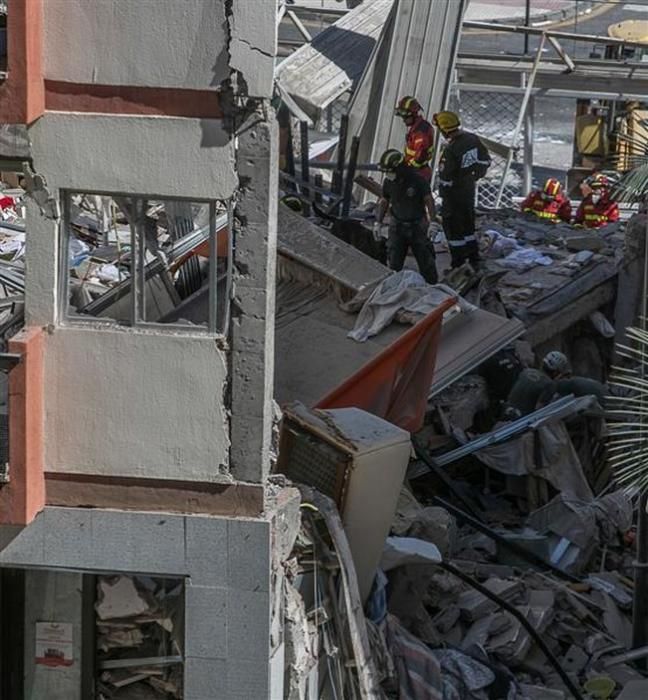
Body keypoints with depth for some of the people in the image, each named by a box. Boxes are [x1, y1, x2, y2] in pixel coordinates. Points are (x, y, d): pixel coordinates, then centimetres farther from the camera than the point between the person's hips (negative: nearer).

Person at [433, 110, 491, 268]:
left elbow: (445, 177, -22)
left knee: (452, 224, 4)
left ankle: (458, 261, 8)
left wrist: (443, 193, -7)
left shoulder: (451, 150, -28)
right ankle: (473, 255, 30)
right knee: (468, 220, 21)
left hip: (455, 192, -8)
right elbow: (485, 161, 7)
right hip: (470, 188, 8)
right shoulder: (473, 139, -4)